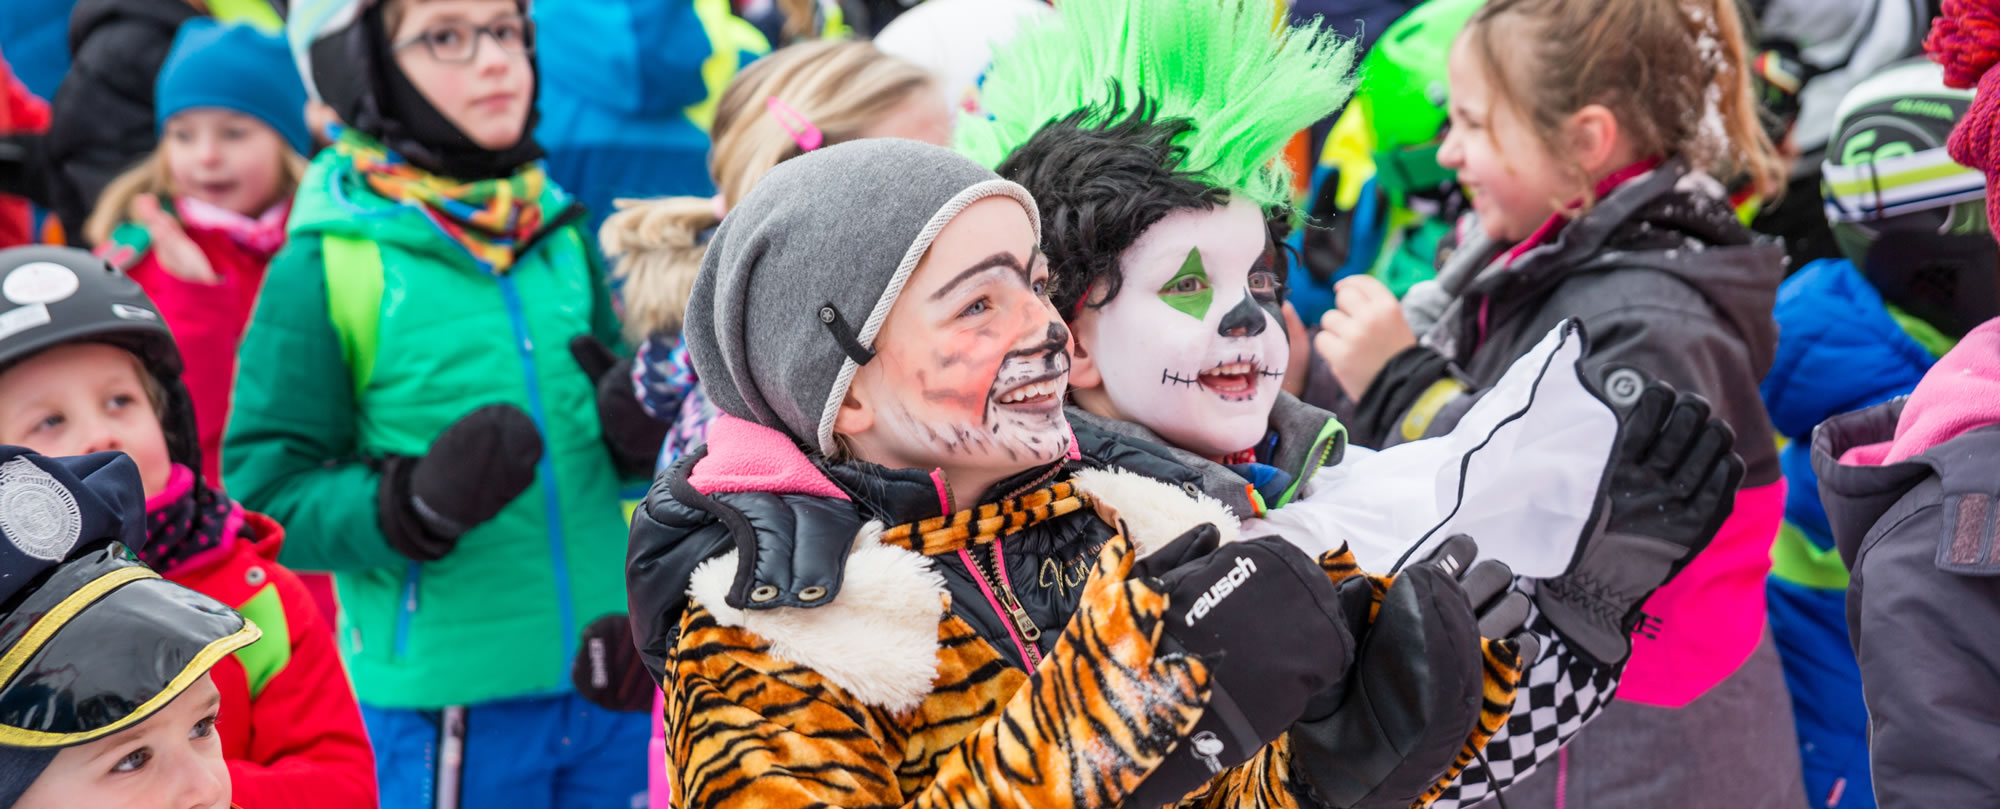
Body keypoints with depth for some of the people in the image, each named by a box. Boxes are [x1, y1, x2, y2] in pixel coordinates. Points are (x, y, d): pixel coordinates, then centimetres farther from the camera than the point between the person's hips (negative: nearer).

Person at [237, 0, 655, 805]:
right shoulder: (322, 271, -9)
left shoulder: (562, 235, 6)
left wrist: (642, 423, -5)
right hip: (444, 698, -5)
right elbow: (269, 490, -9)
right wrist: (412, 506, -24)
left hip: (610, 674, 5)